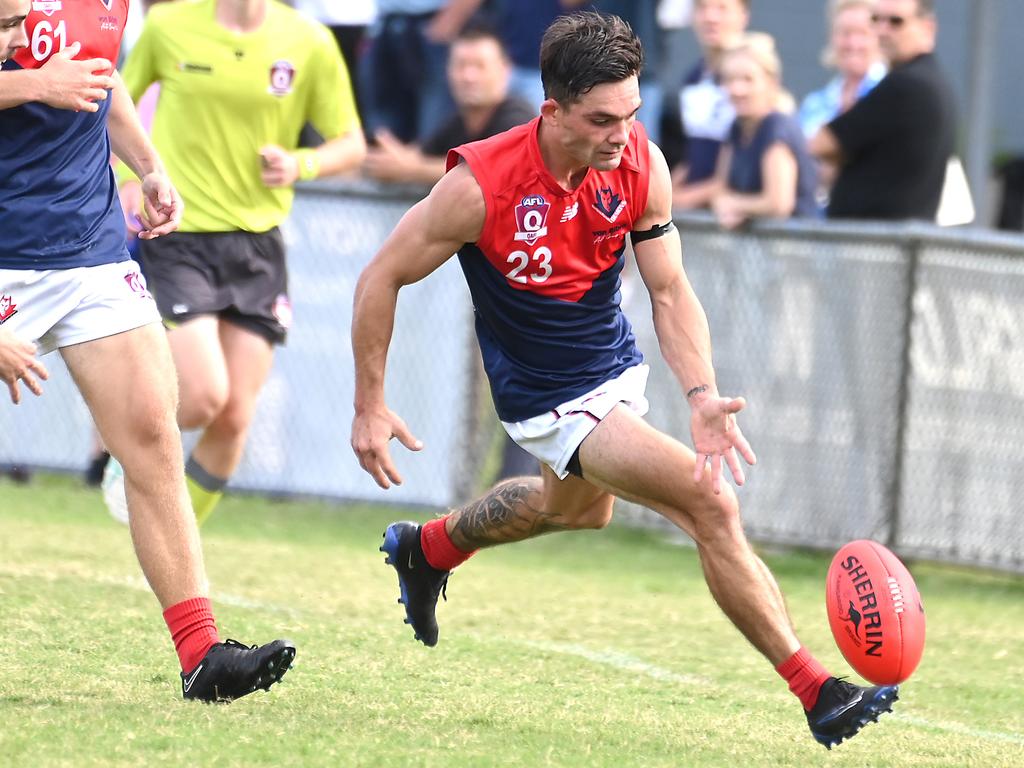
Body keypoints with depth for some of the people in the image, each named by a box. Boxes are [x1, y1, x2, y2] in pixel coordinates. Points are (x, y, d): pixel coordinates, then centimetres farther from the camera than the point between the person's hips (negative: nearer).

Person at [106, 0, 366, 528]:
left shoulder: (310, 44, -3)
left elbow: (352, 145, 5)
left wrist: (300, 164, -15)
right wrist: (126, 180, -4)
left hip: (256, 244, 3)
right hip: (177, 237, -2)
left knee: (234, 421, 0)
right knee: (205, 396, -18)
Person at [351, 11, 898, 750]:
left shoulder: (642, 164, -16)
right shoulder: (482, 184, -28)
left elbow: (670, 289, -8)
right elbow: (382, 278, -16)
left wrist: (702, 395, -22)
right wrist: (370, 407, -12)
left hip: (617, 369, 7)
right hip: (550, 401, -7)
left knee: (576, 507, 34)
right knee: (712, 506, -19)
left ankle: (427, 549, 61)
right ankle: (816, 693, -13)